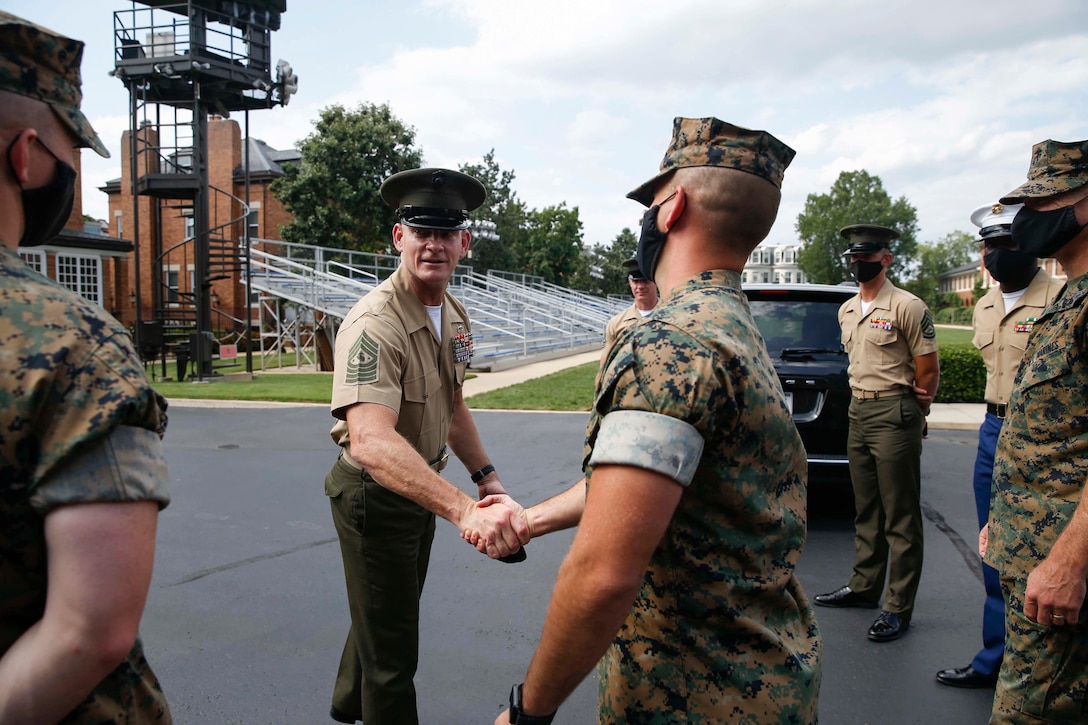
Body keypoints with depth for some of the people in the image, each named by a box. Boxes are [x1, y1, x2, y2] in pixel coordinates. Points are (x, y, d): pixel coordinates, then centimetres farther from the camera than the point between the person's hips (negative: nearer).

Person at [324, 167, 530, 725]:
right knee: (392, 652, 6)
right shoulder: (375, 324, -30)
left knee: (388, 613, 29)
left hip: (422, 486, 9)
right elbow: (372, 441, -45)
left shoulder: (453, 316, 0)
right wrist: (465, 511, -55)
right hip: (375, 494, -9)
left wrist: (487, 478, 6)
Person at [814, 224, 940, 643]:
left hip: (894, 413, -8)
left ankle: (898, 608, 4)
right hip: (858, 411, 8)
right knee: (866, 510, 16)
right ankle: (864, 587, 27)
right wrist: (864, 399, 14)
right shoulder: (846, 311, 13)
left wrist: (911, 415, 1)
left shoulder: (907, 307, -10)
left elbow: (929, 371, -7)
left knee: (901, 517, -2)